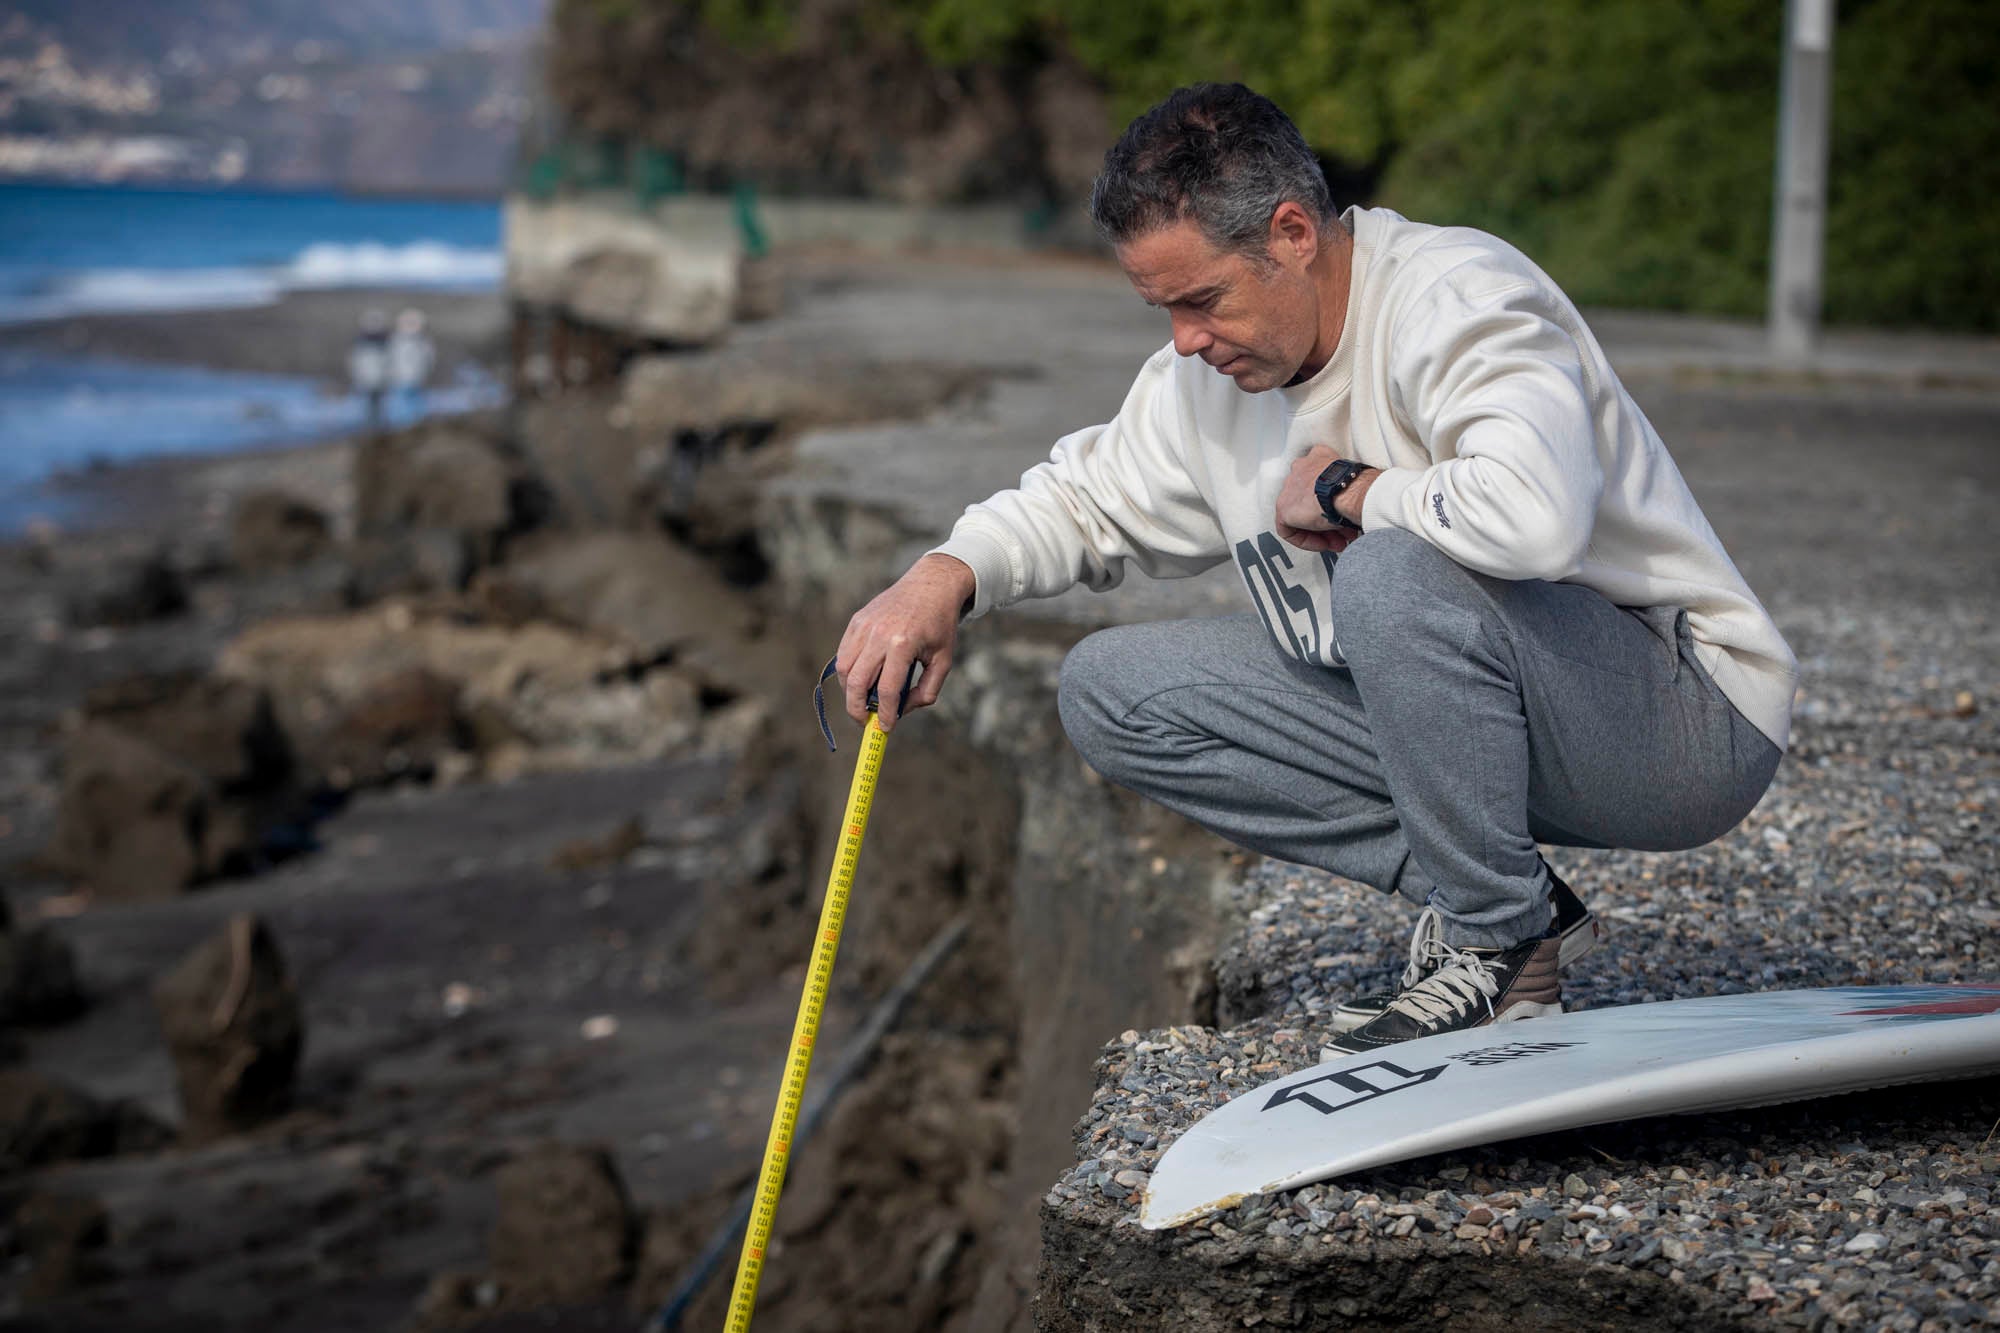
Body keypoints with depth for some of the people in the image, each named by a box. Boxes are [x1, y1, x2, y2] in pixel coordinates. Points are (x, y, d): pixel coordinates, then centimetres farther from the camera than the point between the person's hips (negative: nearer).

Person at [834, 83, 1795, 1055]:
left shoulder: (1459, 299, -22)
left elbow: (1535, 514, -42)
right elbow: (1084, 498, 18)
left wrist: (1346, 491, -23)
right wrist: (944, 578, -2)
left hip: (1688, 728, -8)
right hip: (1479, 721, 8)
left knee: (1392, 575, -36)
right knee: (1112, 691, 0)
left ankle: (1499, 940, -13)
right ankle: (1488, 891, -1)